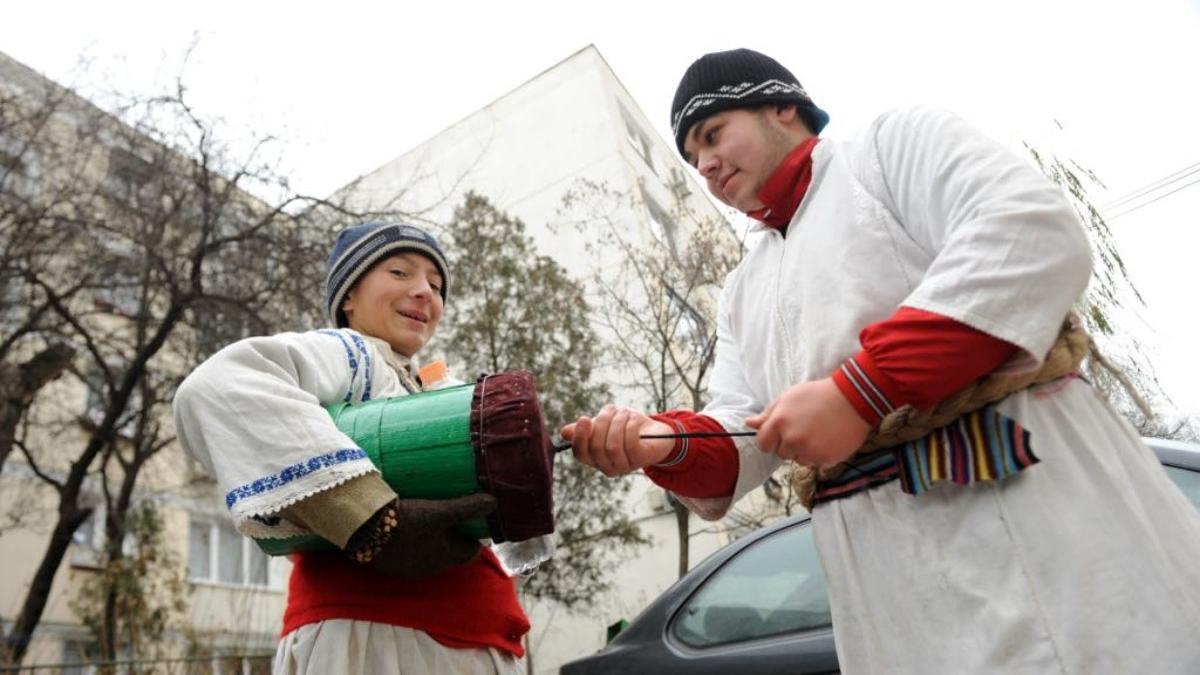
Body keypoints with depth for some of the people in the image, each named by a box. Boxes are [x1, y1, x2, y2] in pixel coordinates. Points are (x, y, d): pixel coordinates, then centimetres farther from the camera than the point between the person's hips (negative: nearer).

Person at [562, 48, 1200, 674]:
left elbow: (1039, 237, -13)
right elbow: (736, 444, 13)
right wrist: (667, 442, -11)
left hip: (1030, 506, -5)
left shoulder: (897, 140, 5)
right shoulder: (741, 292, 22)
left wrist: (857, 391, -19)